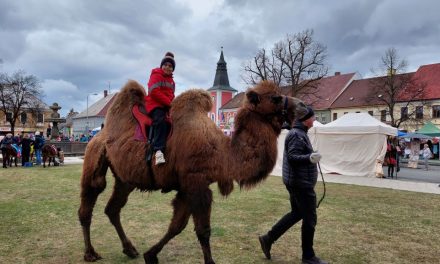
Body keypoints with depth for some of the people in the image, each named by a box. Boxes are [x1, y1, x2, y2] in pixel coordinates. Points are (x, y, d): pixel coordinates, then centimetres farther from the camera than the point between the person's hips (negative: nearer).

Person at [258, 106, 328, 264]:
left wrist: (310, 157, 34)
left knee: (296, 213, 19)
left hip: (297, 182, 11)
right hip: (301, 183, -11)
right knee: (309, 219, 1)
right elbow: (292, 156, -27)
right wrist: (309, 158, -40)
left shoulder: (299, 133, 16)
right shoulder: (297, 134, -17)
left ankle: (268, 238, 21)